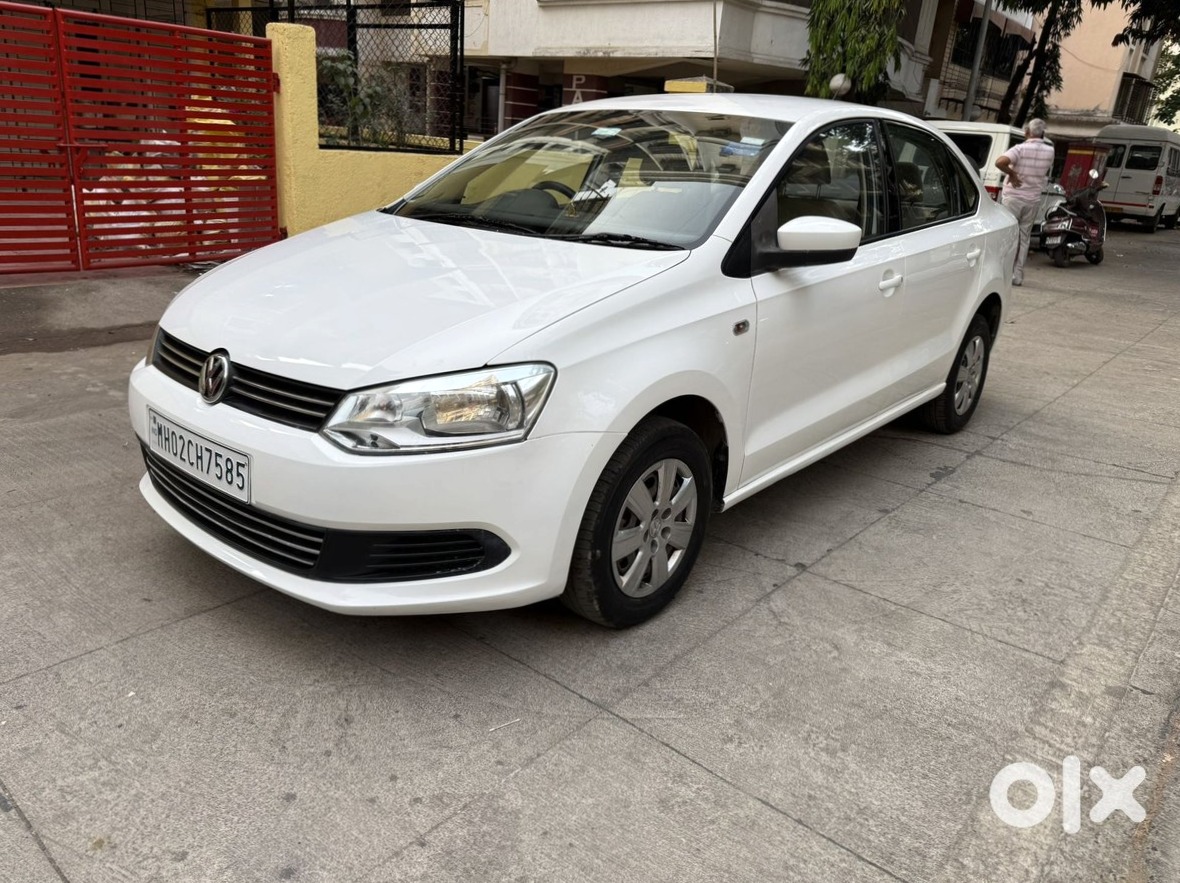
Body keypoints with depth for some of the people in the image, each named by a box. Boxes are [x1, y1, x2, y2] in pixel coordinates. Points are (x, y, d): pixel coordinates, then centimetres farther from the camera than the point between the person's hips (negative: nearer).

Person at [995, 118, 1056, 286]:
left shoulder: (1020, 149, -13)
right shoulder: (1049, 151, 3)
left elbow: (1000, 162, -29)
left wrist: (1011, 173, -15)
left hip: (1013, 197, -4)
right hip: (1033, 199, 4)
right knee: (1024, 237, 11)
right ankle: (1017, 275, 11)